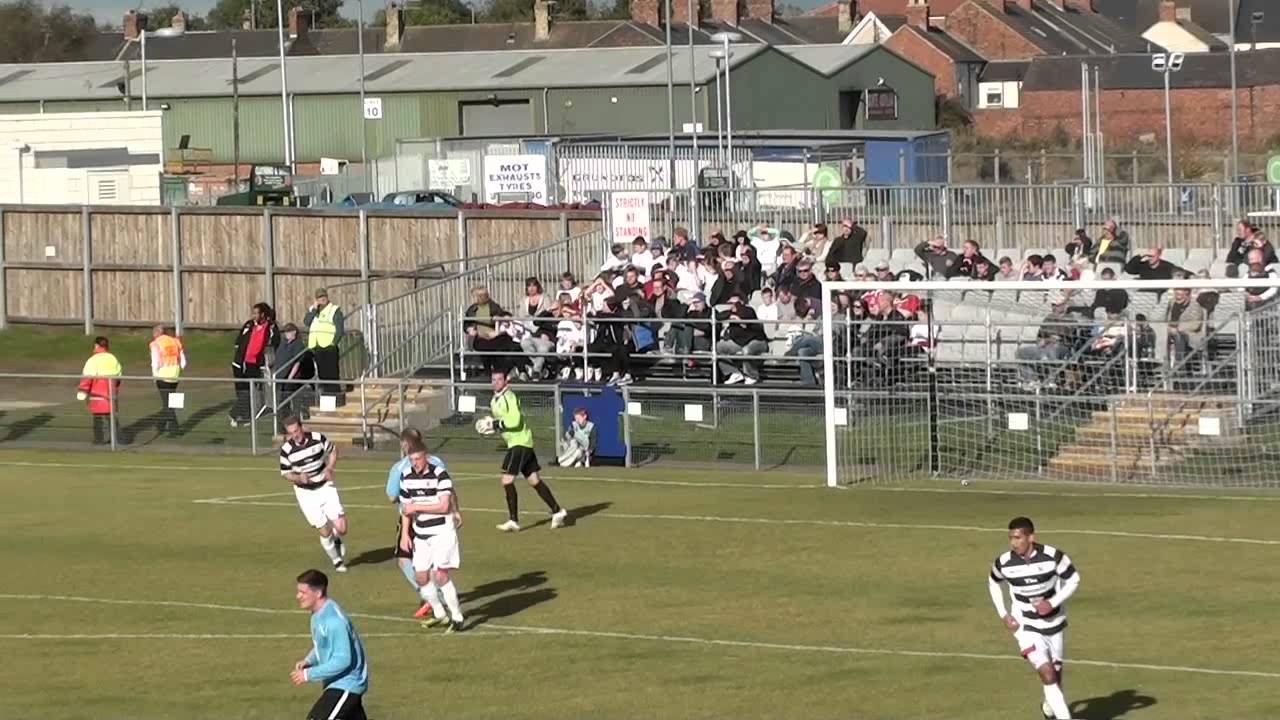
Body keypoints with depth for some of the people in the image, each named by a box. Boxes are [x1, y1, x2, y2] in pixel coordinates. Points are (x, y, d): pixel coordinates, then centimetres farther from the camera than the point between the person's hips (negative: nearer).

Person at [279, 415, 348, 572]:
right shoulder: (286, 450, -14)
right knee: (324, 532, -2)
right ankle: (336, 560, 24)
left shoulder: (318, 438, -11)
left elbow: (333, 451, 8)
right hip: (306, 493, -1)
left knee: (341, 528, -10)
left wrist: (330, 468, -10)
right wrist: (298, 478, -21)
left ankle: (337, 540, 27)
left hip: (325, 487, 1)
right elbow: (285, 472, 0)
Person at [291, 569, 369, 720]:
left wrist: (309, 674, -24)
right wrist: (308, 661, 1)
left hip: (346, 684, -10)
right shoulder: (318, 615, 4)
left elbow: (342, 660, -29)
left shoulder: (333, 620, -27)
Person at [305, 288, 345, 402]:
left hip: (328, 347, -6)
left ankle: (335, 396, -10)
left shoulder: (334, 310, 0)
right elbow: (306, 322, 0)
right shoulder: (312, 310, 17)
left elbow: (340, 330, -4)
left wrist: (334, 342, -13)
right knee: (321, 375, 8)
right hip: (316, 348, 6)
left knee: (331, 374, -10)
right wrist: (314, 309, -6)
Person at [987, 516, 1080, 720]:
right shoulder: (1004, 563, -15)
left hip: (1054, 624, 2)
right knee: (1047, 674, -18)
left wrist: (1053, 603, -19)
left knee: (1056, 673, 17)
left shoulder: (1053, 556, -20)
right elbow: (993, 583, 7)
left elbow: (1073, 580, -5)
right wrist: (1003, 615, -2)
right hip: (1026, 627, -2)